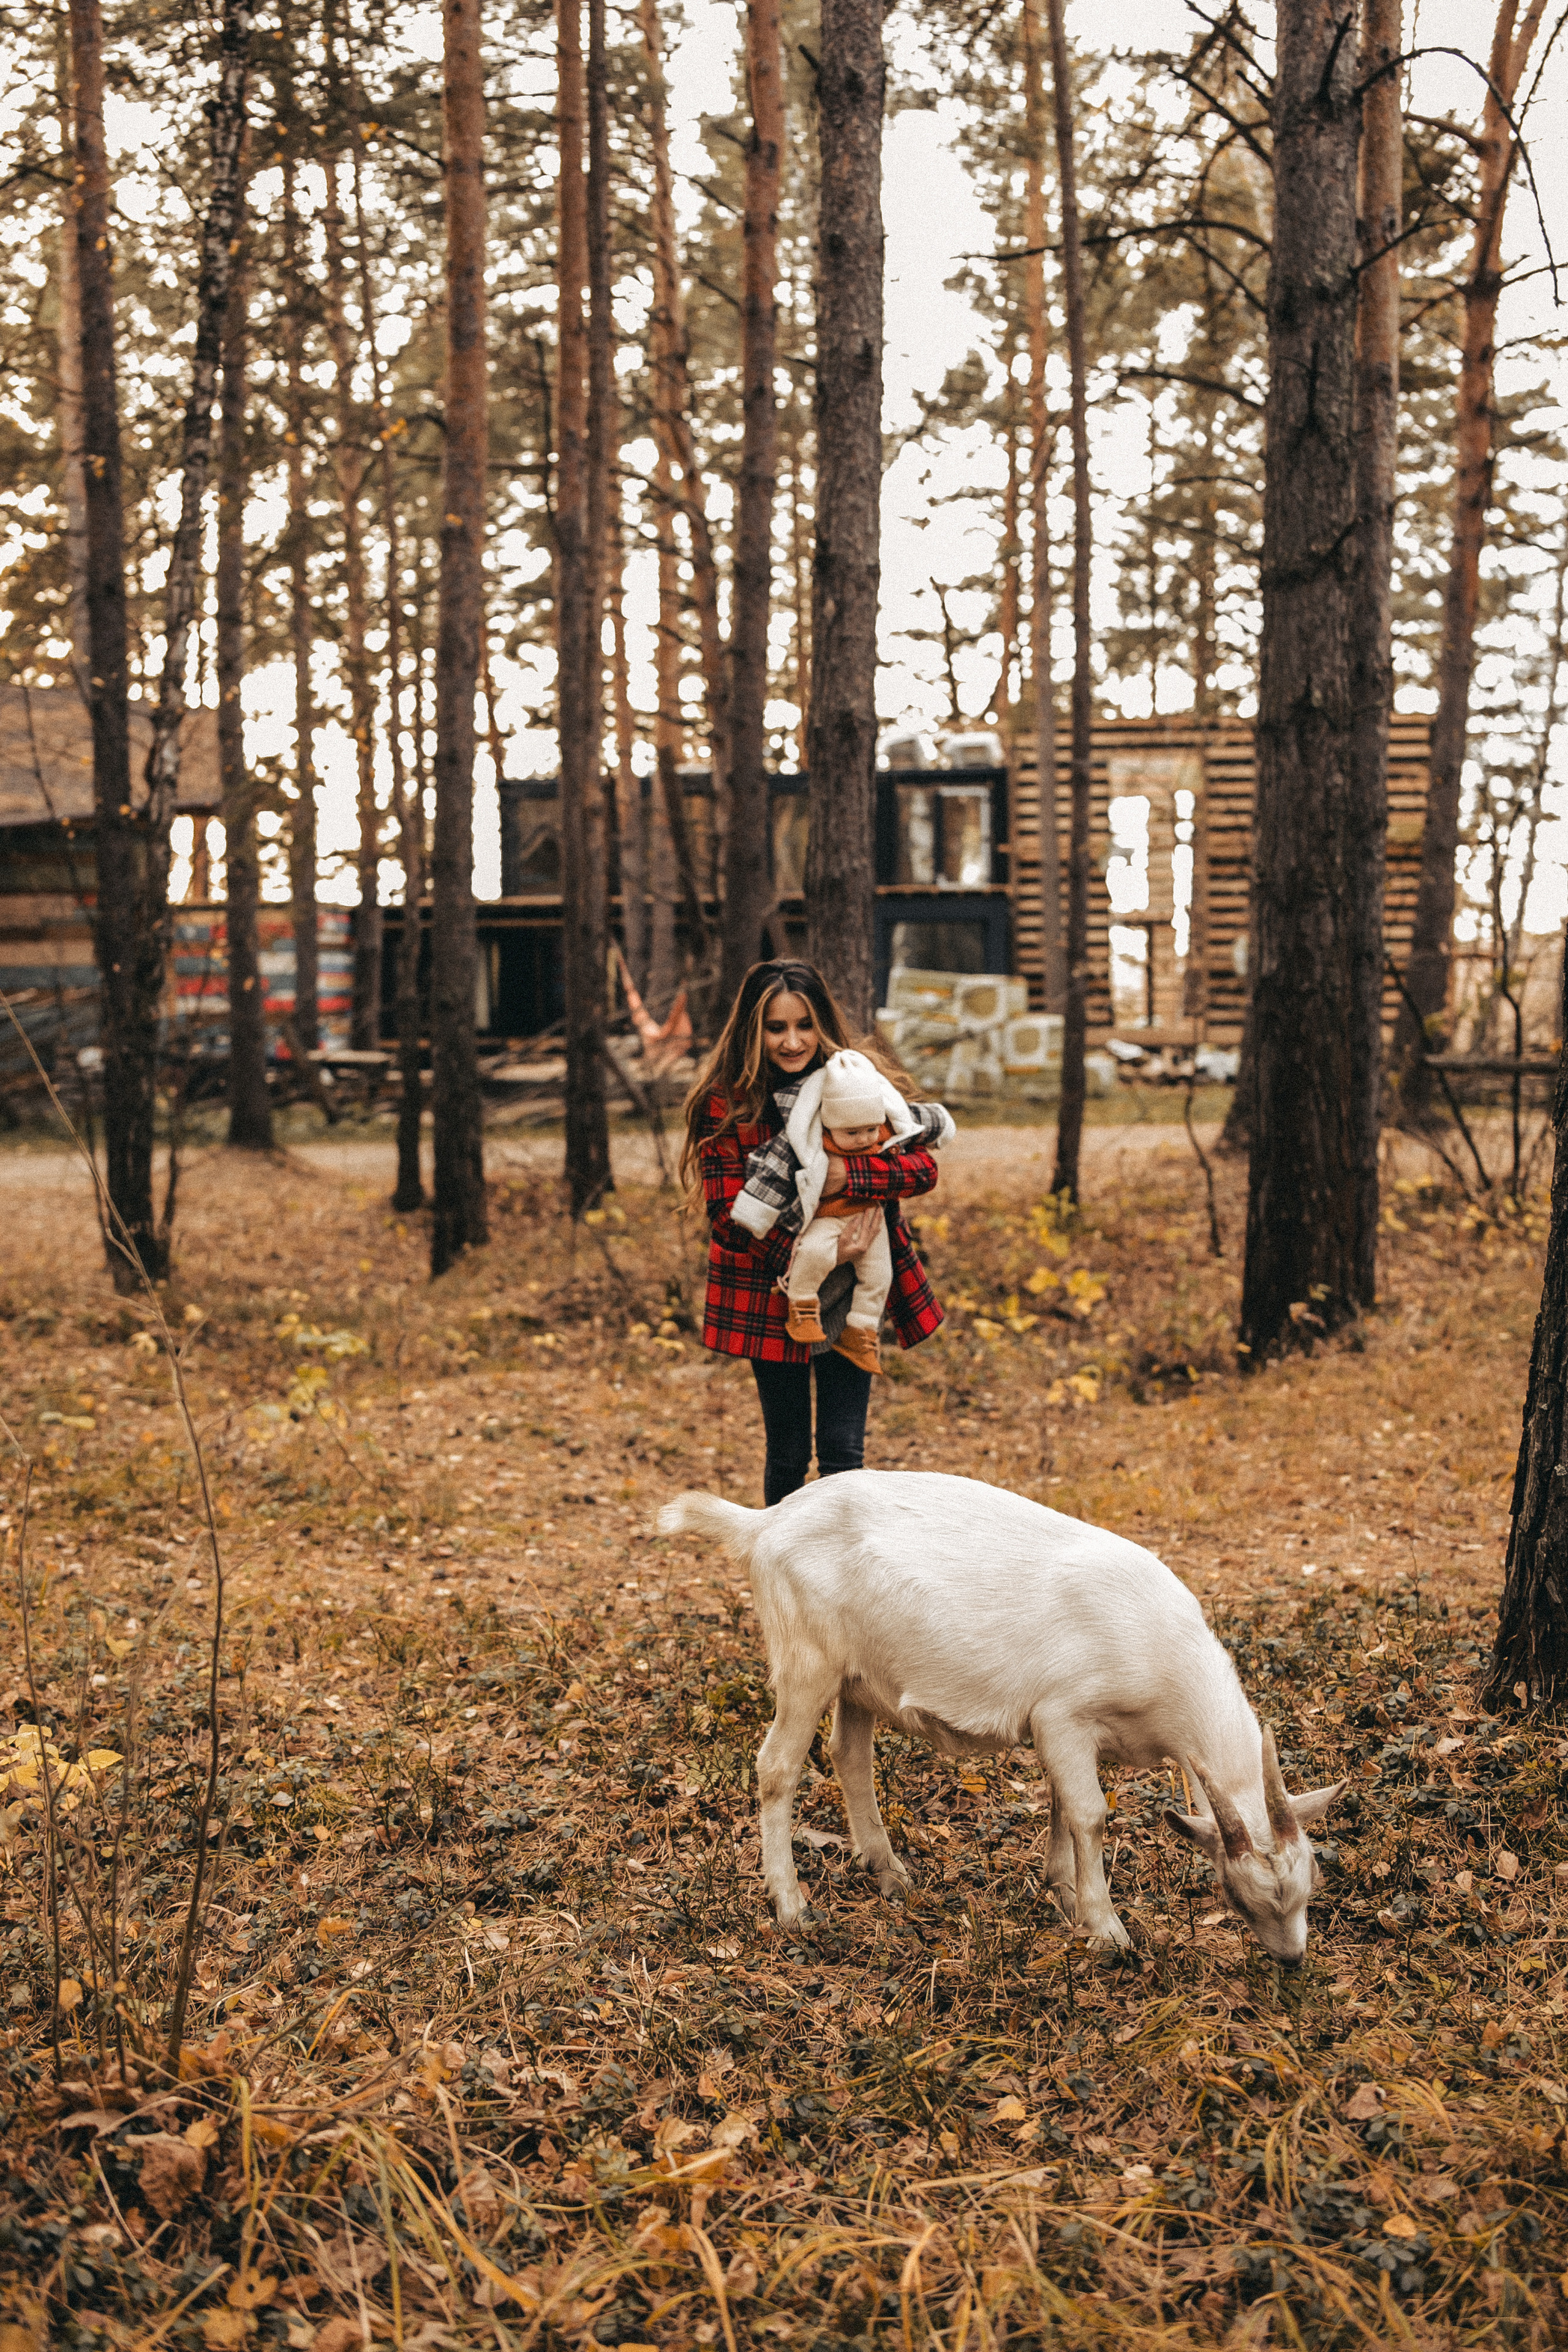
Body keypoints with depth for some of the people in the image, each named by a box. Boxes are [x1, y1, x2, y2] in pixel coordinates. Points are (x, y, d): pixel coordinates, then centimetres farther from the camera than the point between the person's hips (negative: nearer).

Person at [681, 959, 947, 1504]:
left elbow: (922, 1166, -10)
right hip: (771, 1300, -2)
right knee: (788, 1455, 8)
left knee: (843, 1453, 2)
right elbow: (729, 1215, -12)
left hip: (851, 1298, 2)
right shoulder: (725, 1102, -10)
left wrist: (847, 1174, -29)